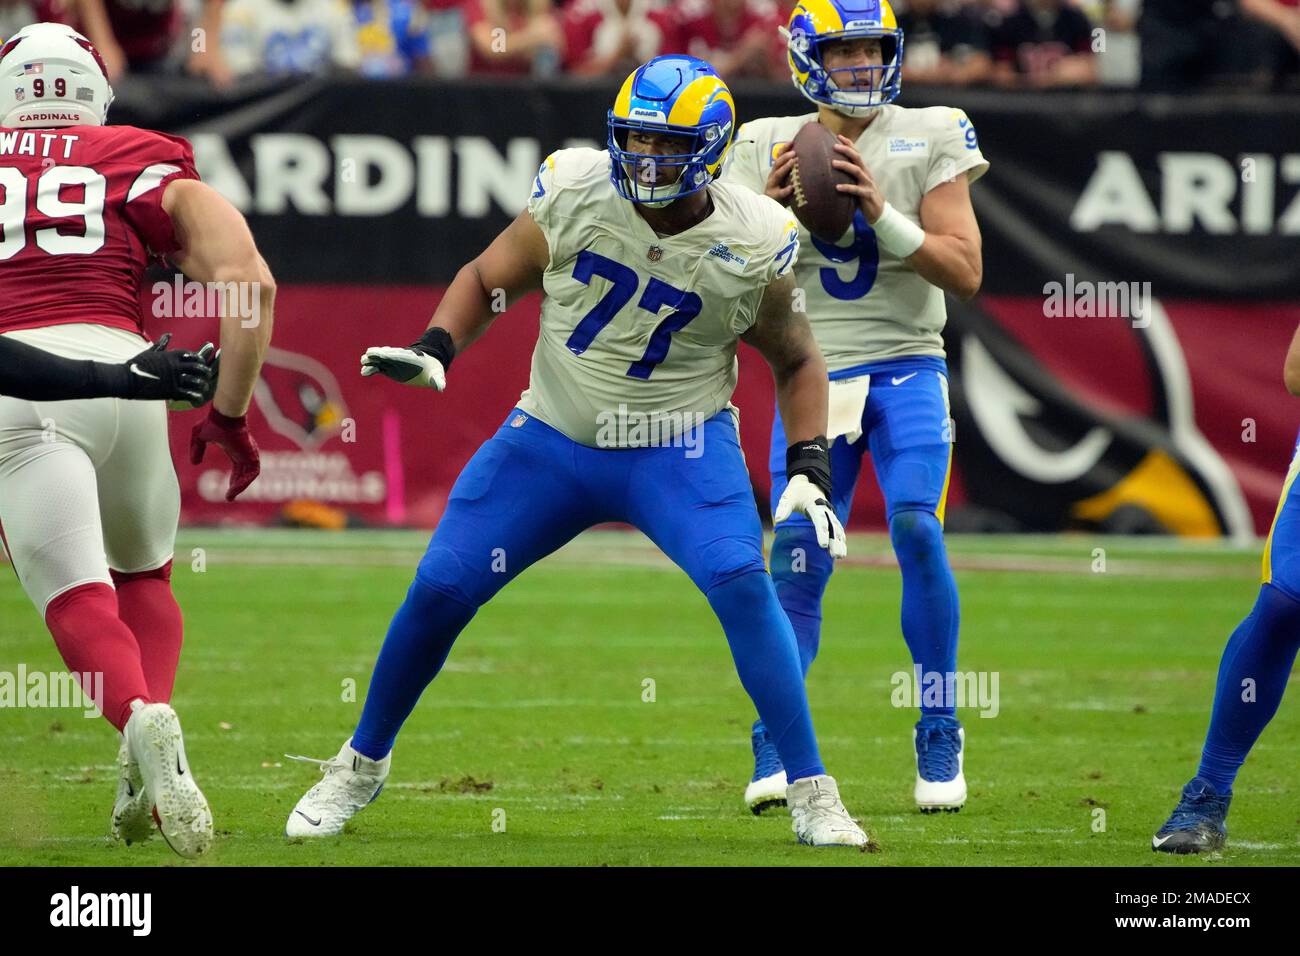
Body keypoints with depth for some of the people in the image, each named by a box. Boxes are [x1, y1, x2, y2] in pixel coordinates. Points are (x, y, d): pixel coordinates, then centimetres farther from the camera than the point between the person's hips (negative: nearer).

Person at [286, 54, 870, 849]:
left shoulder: (752, 246, -13)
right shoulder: (575, 193, -12)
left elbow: (796, 363, 4)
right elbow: (486, 281, 4)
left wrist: (811, 469, -9)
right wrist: (434, 352, -14)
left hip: (679, 446, -2)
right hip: (554, 439, 2)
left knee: (744, 586, -25)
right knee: (439, 591, -2)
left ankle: (812, 794, -15)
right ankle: (362, 766, 23)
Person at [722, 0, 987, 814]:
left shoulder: (930, 139, 1)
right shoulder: (770, 147, 7)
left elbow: (965, 273, -5)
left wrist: (882, 213, -17)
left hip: (905, 368, -2)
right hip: (813, 372, 2)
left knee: (917, 531, -19)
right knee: (796, 560, -9)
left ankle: (940, 738, -7)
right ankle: (777, 749, -2)